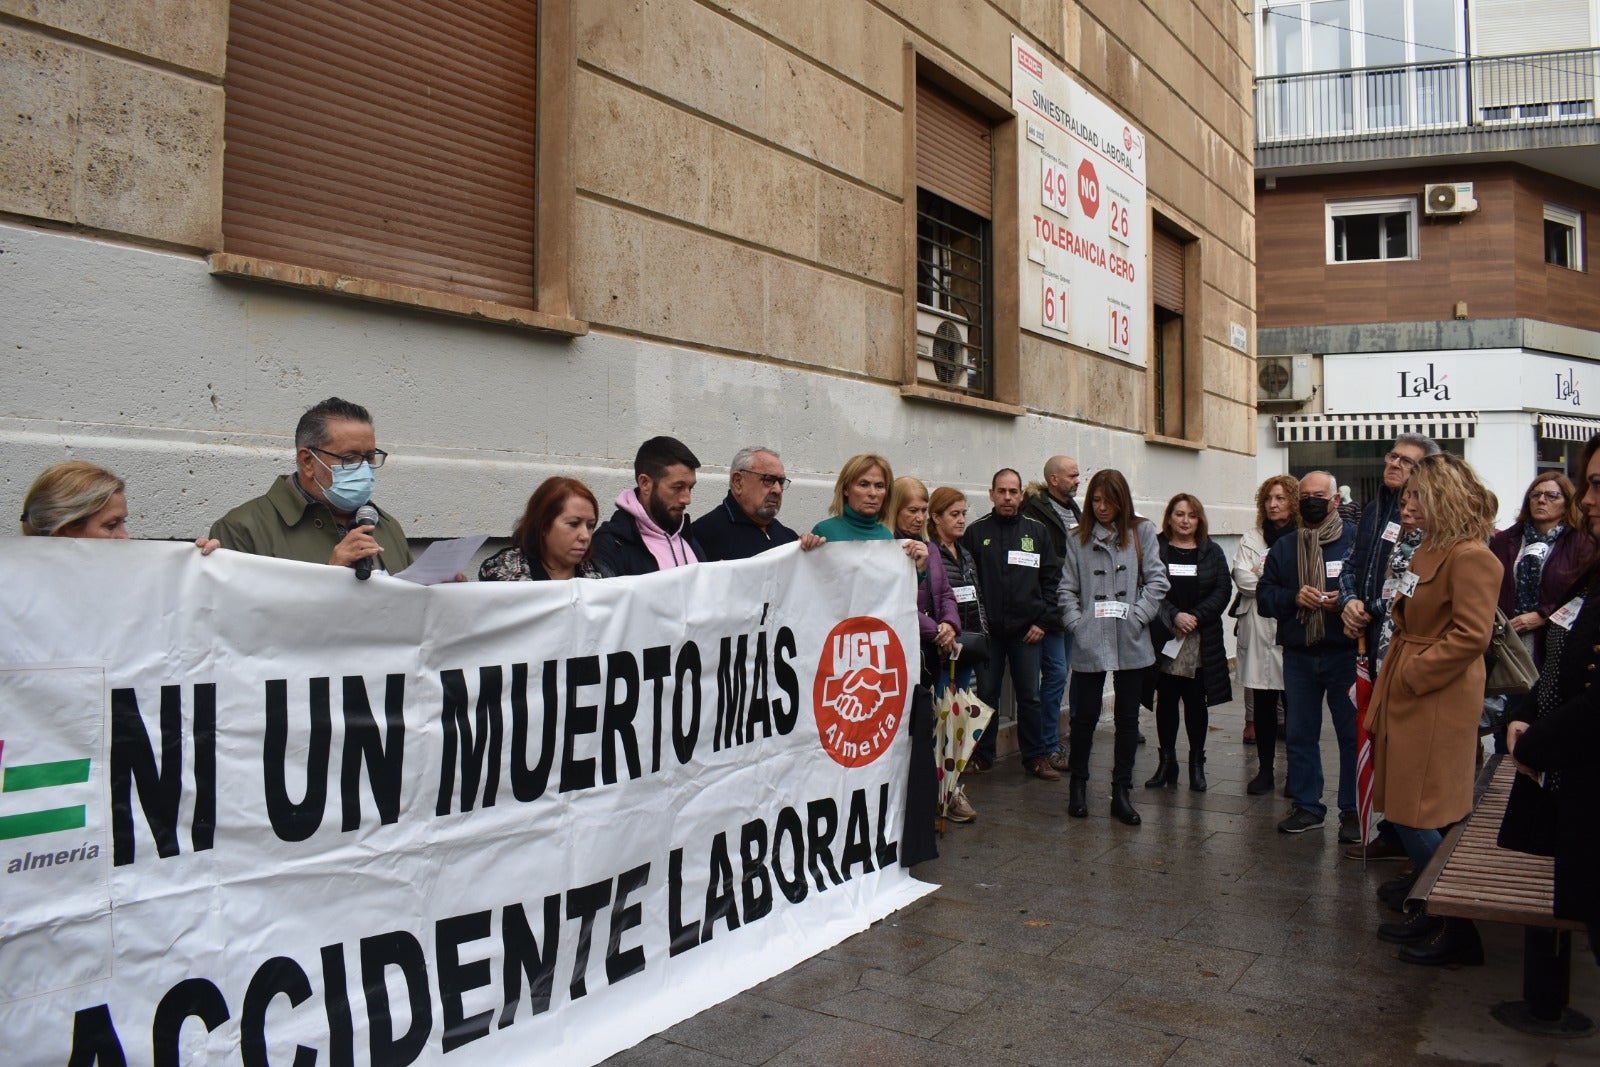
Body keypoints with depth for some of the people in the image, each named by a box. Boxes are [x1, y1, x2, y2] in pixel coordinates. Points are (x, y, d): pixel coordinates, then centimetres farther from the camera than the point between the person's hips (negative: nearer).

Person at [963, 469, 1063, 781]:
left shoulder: (1037, 531, 6)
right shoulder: (976, 532, 2)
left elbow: (1052, 578, 4)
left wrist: (1044, 621, -3)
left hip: (1027, 630, 1)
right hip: (988, 629, -1)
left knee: (1029, 696, 7)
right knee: (986, 694, 7)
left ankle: (1036, 756, 17)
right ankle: (981, 755, 18)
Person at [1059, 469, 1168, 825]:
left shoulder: (1142, 532, 4)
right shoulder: (1078, 539, 7)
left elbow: (1157, 580, -1)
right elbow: (1067, 589, 5)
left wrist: (1137, 616, -9)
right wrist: (1076, 622, -6)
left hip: (1131, 643, 0)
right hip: (1090, 643, 0)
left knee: (1127, 718, 7)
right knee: (1085, 715, 4)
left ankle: (1121, 793, 17)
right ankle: (1078, 784, 22)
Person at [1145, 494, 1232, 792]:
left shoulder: (1212, 552, 9)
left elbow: (1222, 590, 1)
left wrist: (1196, 617, -11)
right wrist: (1174, 616, -16)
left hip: (1201, 642, 1)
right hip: (1164, 640, -1)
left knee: (1196, 702, 6)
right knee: (1166, 701, 6)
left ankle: (1197, 763, 17)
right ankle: (1166, 761, 16)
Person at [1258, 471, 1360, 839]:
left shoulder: (1356, 539, -1)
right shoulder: (1283, 547, 12)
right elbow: (1263, 594, 8)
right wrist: (1294, 597, -11)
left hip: (1345, 654, -4)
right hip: (1298, 656, 4)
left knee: (1352, 733, 2)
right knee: (1300, 733, 10)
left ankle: (1352, 811, 13)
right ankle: (1307, 805, 22)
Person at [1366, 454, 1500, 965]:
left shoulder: (1470, 556, -16)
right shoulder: (1430, 549, 14)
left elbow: (1471, 635, -23)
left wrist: (1410, 673, -18)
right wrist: (1390, 680, 12)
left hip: (1436, 704, -10)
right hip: (1407, 696, 10)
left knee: (1416, 816, -5)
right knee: (1406, 811, 14)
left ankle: (1459, 930, 8)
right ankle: (1434, 913, 27)